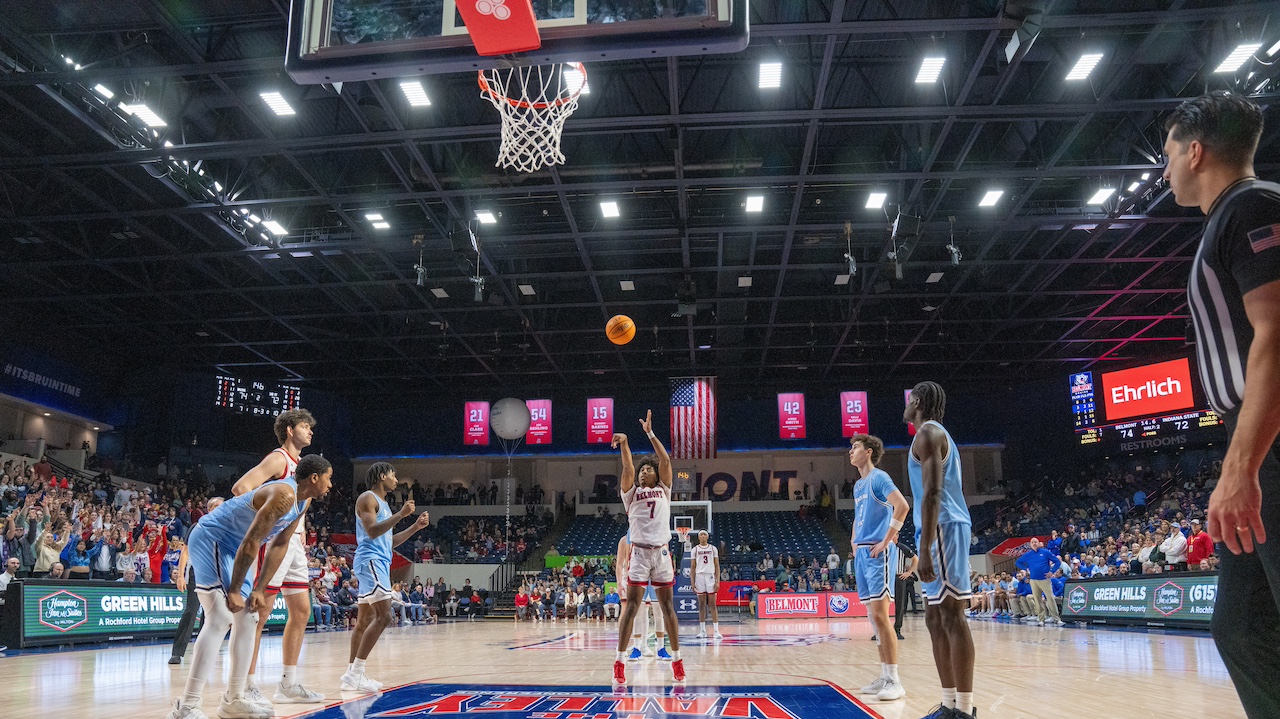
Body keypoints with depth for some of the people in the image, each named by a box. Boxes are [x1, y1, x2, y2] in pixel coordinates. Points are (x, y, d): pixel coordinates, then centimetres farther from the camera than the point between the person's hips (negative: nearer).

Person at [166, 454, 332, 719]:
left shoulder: (303, 500, 5)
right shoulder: (283, 495, -26)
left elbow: (279, 544, 9)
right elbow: (250, 543, -27)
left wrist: (259, 589, 6)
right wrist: (234, 591, -22)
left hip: (230, 548, 11)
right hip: (210, 540, -11)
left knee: (247, 619, 10)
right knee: (220, 619, -19)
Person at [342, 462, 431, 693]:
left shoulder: (382, 503, 22)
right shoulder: (367, 498, -7)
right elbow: (372, 531, -20)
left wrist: (416, 527, 18)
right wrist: (400, 514, -21)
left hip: (379, 563, 10)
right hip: (370, 561, -10)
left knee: (365, 620, 10)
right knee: (383, 616, -16)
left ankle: (352, 674, 14)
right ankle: (355, 673, -15)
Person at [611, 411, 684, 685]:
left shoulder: (663, 490, 13)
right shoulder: (632, 492, 10)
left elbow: (665, 460, 2)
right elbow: (628, 469, -7)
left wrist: (650, 433, -2)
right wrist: (624, 444, -24)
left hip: (661, 552, 1)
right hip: (639, 552, -1)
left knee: (667, 606, 6)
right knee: (631, 605, -6)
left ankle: (676, 659, 14)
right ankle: (619, 661, -5)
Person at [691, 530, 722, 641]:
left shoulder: (713, 548, 6)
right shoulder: (695, 550, 7)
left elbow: (717, 566, 5)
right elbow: (693, 567, 7)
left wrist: (718, 581, -4)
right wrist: (692, 582, 0)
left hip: (710, 576, -1)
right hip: (699, 576, 1)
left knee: (712, 604, -3)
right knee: (701, 605, 4)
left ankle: (716, 630, -5)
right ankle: (702, 631, 8)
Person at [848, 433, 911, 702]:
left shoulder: (878, 477, -8)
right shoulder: (858, 485, 19)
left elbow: (902, 505, -21)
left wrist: (886, 541, -20)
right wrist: (854, 544, 15)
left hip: (878, 553, -9)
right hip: (862, 553, 9)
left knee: (880, 614, -12)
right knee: (874, 616, 9)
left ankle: (894, 681, -9)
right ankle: (884, 676, 15)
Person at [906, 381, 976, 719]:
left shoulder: (928, 432, -7)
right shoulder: (938, 434, 24)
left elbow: (933, 493, -18)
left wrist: (925, 548, -22)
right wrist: (927, 545, 24)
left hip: (942, 529, -10)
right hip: (943, 530, 10)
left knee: (952, 617, -9)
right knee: (936, 619, 11)